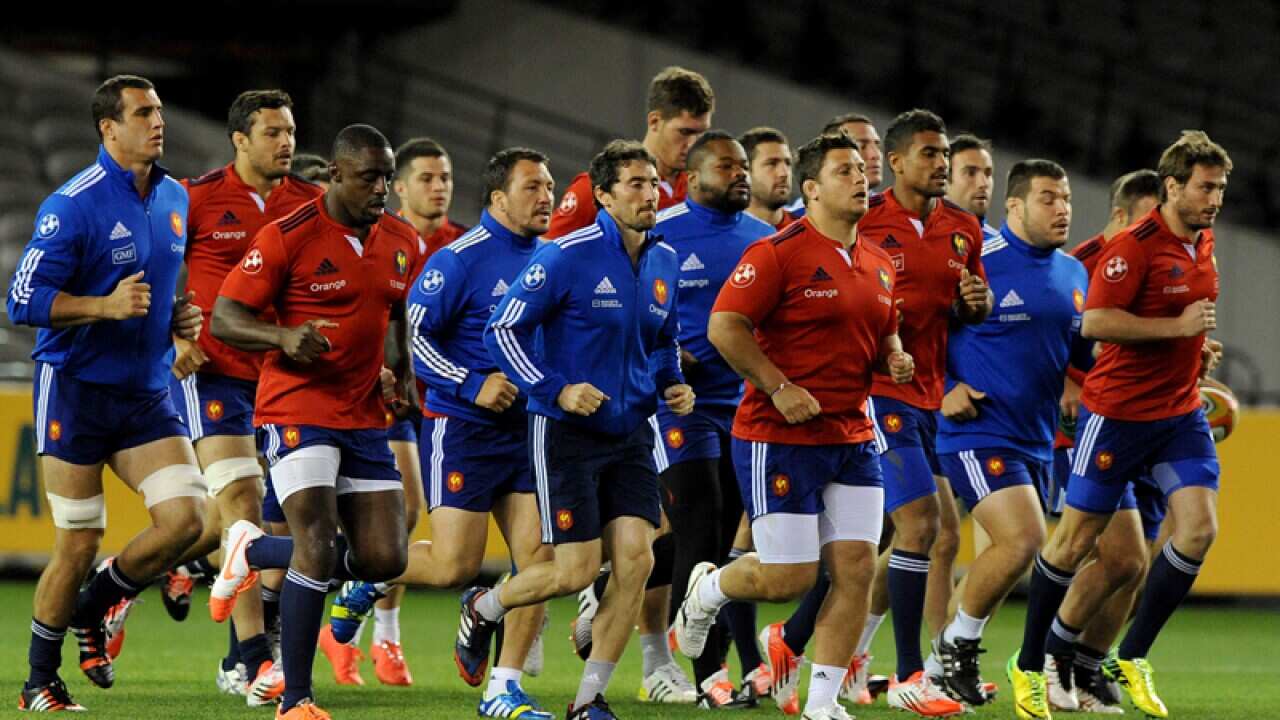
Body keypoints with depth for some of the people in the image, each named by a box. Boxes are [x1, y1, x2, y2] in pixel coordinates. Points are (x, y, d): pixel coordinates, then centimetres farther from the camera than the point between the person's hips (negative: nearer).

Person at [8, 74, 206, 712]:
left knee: (185, 517, -10)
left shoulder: (175, 200, 9)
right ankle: (39, 682, 15)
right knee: (78, 545, -3)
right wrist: (105, 306, -25)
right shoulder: (73, 206, -13)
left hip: (147, 394, 6)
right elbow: (23, 300, -15)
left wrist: (179, 317, 6)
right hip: (76, 390, -6)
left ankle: (90, 610, 15)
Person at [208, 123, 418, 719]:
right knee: (319, 548, -18)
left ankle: (253, 552, 25)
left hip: (364, 417, 7)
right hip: (298, 410, -7)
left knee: (384, 558, 1)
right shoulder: (288, 237, -12)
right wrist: (284, 337, -29)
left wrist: (403, 370, 11)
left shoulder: (401, 241, 7)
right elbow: (224, 317, -11)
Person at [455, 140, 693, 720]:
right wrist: (556, 390, -20)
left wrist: (672, 385, 5)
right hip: (566, 432, -6)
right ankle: (482, 609, 25)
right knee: (576, 570, -6)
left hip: (630, 434, 6)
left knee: (636, 558, -8)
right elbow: (503, 329, -11)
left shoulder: (665, 261, 7)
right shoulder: (567, 257, -13)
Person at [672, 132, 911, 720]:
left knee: (856, 567, -2)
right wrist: (779, 388, -20)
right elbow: (724, 325, -16)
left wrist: (894, 357, 4)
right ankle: (707, 590, 27)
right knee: (789, 576, -5)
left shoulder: (877, 264, 12)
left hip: (852, 437, 7)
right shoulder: (779, 253, -12)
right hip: (779, 436, -7)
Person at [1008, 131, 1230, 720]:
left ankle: (1132, 658, 4)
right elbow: (1096, 322, -23)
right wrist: (1177, 326, -24)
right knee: (1076, 540, 1)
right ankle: (1029, 666, 17)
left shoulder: (1203, 242, 9)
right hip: (1118, 410, -7)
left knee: (1198, 528, -9)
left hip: (1181, 412, 7)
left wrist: (1199, 348, 12)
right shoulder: (1134, 246, -16)